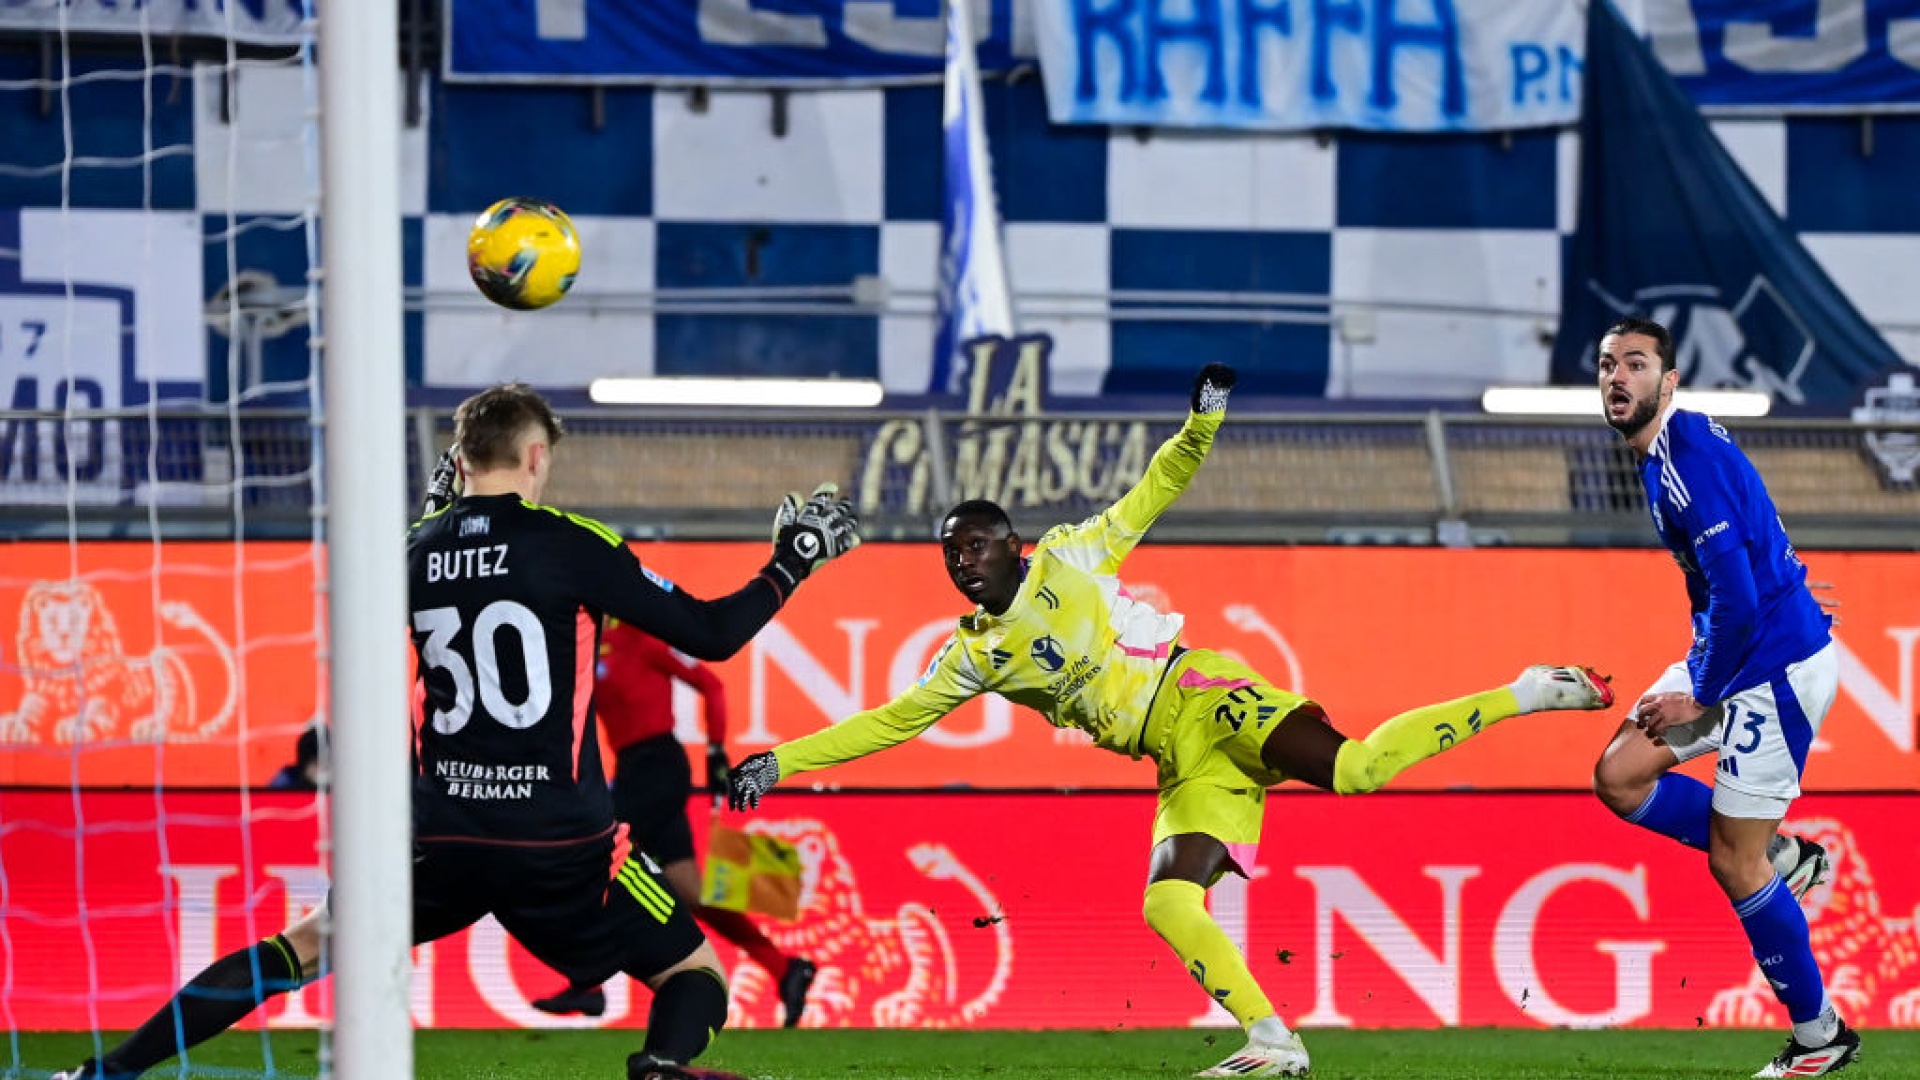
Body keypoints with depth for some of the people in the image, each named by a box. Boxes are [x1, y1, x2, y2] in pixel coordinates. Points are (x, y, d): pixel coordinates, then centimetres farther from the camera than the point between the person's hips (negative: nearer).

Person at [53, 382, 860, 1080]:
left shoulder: (417, 551, 6)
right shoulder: (569, 544, -5)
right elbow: (712, 635, -3)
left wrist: (437, 503, 32)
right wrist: (792, 564, 12)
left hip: (440, 840, 3)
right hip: (559, 847, -3)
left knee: (299, 949, 19)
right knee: (695, 975, 11)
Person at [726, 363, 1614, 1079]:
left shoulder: (1067, 559, 9)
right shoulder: (976, 657, 17)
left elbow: (1148, 496, 14)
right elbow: (890, 721, 18)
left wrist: (1199, 430, -2)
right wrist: (783, 761, 12)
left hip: (1206, 699, -5)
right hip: (1185, 767, 5)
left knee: (1350, 769, -25)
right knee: (1167, 905, -17)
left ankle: (1524, 696, -14)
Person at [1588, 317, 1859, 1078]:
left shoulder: (1689, 461, -21)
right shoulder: (1666, 454, 10)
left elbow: (1737, 596, -24)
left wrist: (1702, 698, -14)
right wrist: (1694, 676, 13)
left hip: (1777, 666, -10)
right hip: (1733, 657, 10)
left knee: (1734, 862, -3)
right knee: (1620, 777, 8)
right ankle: (1782, 859, 15)